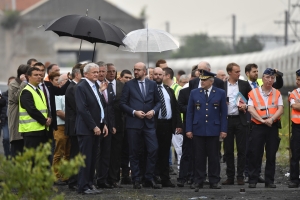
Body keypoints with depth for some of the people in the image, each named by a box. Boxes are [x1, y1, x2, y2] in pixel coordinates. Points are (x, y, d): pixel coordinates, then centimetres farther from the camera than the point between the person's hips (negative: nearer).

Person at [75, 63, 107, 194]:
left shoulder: (96, 86, 15)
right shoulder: (81, 87, -11)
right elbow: (83, 109, -17)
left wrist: (103, 124, 9)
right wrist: (94, 127, -17)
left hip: (96, 128, 8)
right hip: (86, 129, -8)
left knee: (92, 158, 10)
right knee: (86, 158, -5)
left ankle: (90, 184, 15)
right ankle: (83, 187, -2)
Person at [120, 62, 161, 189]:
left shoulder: (152, 84, 9)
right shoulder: (129, 85, 3)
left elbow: (158, 102, 13)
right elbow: (122, 103, 0)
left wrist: (153, 111, -6)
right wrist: (134, 112, -12)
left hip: (149, 123, 2)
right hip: (133, 123, -2)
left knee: (153, 149, -7)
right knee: (134, 153, 1)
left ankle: (149, 179, 3)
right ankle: (136, 180, 9)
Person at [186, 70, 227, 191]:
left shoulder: (220, 94, 4)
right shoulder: (194, 93, 7)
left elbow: (224, 113, 4)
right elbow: (189, 112, 6)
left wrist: (223, 130, -2)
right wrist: (189, 129, 0)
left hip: (213, 130, -1)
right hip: (198, 130, 1)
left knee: (213, 157, 4)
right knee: (199, 157, 2)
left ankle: (214, 181, 10)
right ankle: (198, 182, 7)